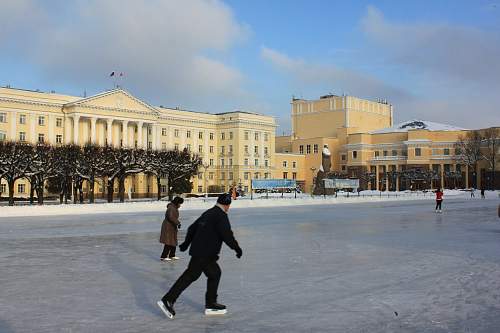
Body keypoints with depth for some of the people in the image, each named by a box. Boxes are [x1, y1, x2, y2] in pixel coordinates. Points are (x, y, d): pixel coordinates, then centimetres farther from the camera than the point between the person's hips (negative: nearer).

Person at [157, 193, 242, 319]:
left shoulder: (208, 213, 16)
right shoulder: (221, 215, -12)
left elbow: (192, 228, 23)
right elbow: (226, 234, -20)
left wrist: (186, 243, 33)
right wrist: (237, 248, -8)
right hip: (205, 254, -10)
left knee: (214, 273, 16)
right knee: (190, 275, -6)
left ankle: (210, 304, 19)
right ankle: (168, 300, -4)